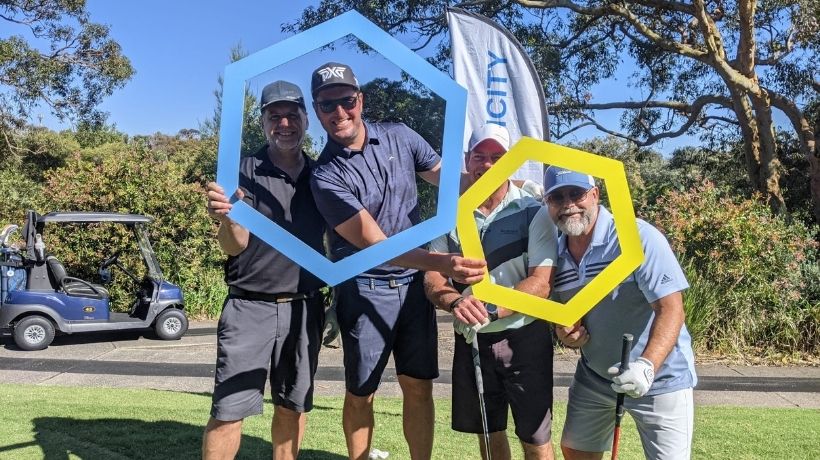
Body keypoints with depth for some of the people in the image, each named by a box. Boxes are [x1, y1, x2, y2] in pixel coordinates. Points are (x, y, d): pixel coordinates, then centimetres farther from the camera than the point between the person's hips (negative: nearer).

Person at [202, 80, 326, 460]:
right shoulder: (243, 172, -5)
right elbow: (235, 245, -14)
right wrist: (225, 219, -35)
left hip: (304, 308, 4)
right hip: (250, 306, -3)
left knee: (293, 406, 12)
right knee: (229, 408, -4)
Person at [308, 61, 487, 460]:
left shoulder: (399, 137, 0)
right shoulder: (326, 176, -14)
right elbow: (374, 244, -22)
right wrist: (443, 263, -35)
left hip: (415, 282, 4)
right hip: (366, 289, -3)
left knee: (419, 387, 9)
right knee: (360, 393, 8)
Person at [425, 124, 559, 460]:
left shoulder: (534, 213, -8)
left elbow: (541, 283, -15)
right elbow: (431, 278, -1)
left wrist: (490, 310, -28)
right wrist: (456, 301, -23)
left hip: (524, 338, -3)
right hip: (470, 340, 4)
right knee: (487, 432, 19)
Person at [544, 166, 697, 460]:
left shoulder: (638, 236, -21)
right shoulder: (555, 251, -2)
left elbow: (671, 309, -24)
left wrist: (647, 366, -37)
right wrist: (564, 332, -9)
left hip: (659, 378, -6)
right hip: (594, 376, 6)